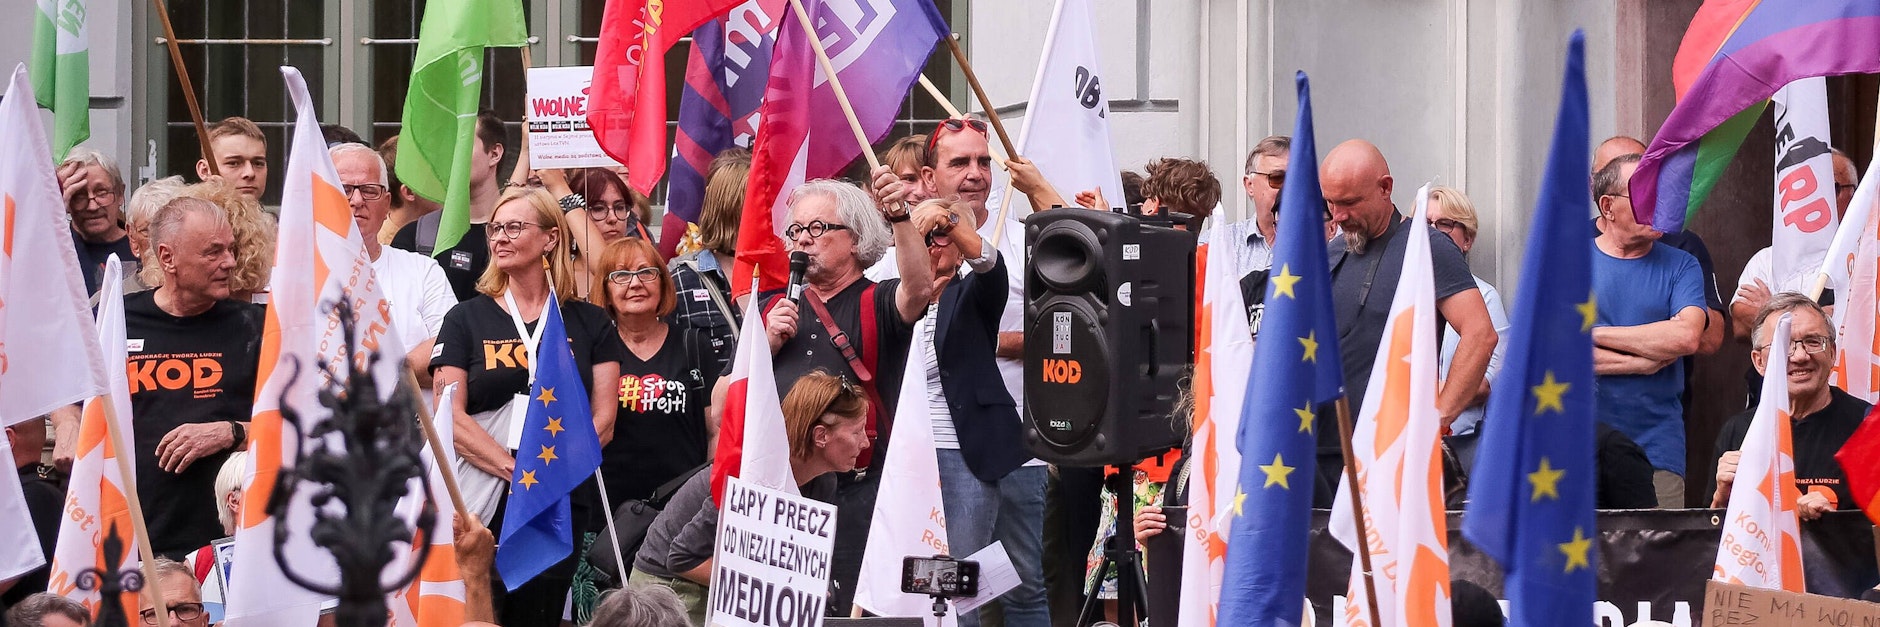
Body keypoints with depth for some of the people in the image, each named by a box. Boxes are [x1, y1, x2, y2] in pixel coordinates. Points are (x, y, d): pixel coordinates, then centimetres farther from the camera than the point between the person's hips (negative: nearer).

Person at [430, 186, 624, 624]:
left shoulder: (589, 324, 11)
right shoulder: (466, 319, 8)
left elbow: (603, 422, 4)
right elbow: (451, 416, -2)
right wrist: (514, 469, -13)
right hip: (483, 501, -1)